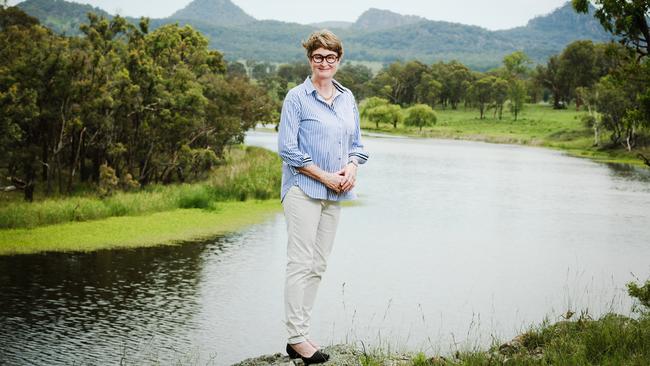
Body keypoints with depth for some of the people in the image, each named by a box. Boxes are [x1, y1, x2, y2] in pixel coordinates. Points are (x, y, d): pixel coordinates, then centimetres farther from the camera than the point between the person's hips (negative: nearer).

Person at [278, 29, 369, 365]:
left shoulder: (347, 98, 13)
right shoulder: (297, 97, -5)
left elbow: (356, 144, 18)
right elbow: (288, 148, -10)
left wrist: (351, 168, -3)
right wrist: (325, 176, -14)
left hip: (334, 193, 7)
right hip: (303, 189, -7)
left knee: (318, 265, 9)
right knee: (300, 264, -8)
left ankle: (300, 334, 16)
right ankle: (296, 339, -5)